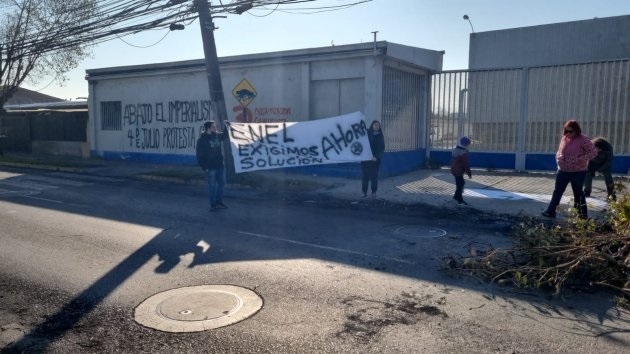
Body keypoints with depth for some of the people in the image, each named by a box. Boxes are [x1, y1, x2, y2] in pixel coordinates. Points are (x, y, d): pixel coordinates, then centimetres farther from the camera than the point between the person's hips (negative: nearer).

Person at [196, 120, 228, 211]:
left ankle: (219, 202, 24)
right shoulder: (202, 140, -11)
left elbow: (225, 135, 28)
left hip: (220, 165, 6)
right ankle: (213, 204, 9)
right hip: (211, 167, -6)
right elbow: (199, 155, -11)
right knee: (212, 186, 0)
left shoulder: (217, 135, 6)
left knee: (221, 183, 12)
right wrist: (204, 167, -15)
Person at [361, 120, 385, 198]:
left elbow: (382, 148, 1)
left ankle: (374, 192, 14)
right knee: (365, 176, -2)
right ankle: (364, 192, 5)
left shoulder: (380, 136, 7)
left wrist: (376, 157, -12)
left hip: (375, 159, 1)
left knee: (374, 176, 4)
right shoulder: (366, 133, 2)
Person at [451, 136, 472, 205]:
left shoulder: (455, 150, 6)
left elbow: (452, 160, 17)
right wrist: (469, 173, -13)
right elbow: (466, 164, -21)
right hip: (459, 171, -9)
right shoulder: (464, 152, -22)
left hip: (454, 170, 9)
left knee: (461, 183, 22)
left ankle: (456, 196, 32)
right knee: (460, 184, 0)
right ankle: (460, 200, 8)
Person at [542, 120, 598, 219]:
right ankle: (551, 211, 7)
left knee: (578, 193, 7)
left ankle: (583, 214, 22)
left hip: (578, 172, -5)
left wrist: (581, 159, -23)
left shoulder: (583, 140, -13)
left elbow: (593, 152, -13)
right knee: (557, 191, 4)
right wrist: (558, 158, 2)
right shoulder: (564, 138, 6)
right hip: (563, 171, 5)